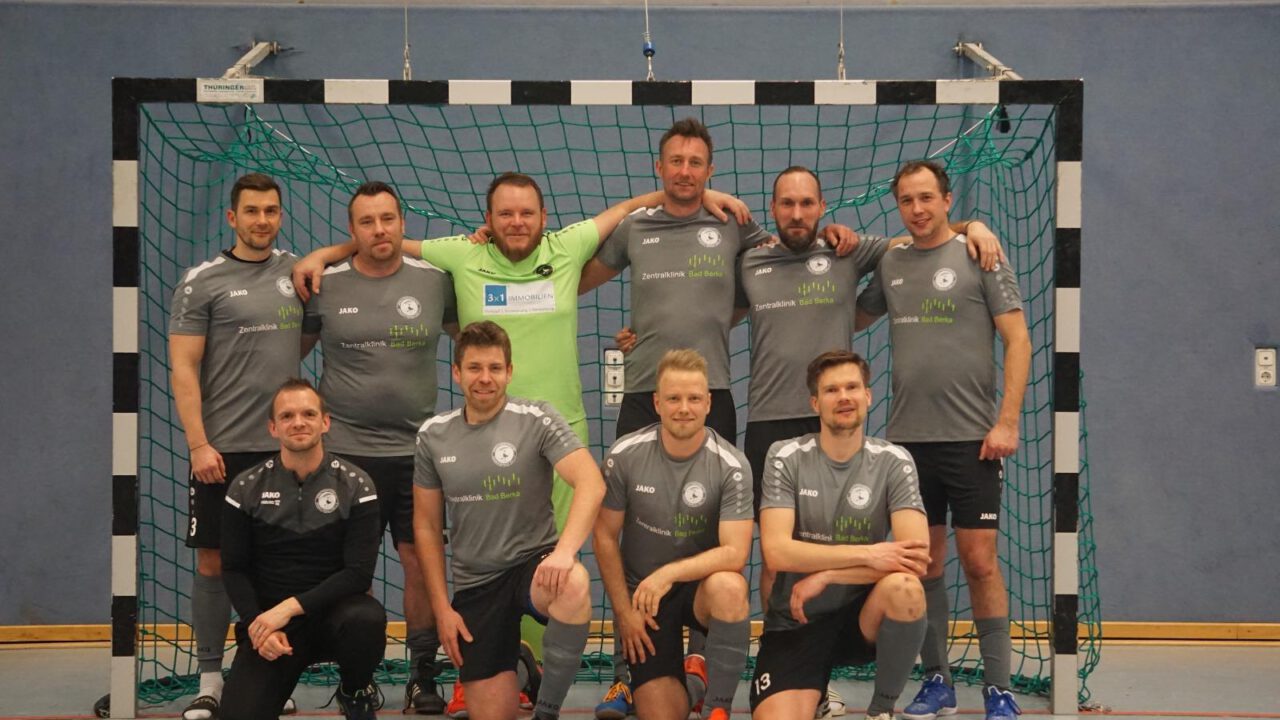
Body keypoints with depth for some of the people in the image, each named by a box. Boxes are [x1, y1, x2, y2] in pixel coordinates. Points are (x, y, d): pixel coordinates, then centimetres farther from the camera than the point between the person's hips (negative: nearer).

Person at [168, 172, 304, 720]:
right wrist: (198, 444, -13)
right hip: (222, 448, -3)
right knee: (214, 562, 3)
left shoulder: (295, 271, 8)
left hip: (284, 445, 3)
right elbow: (183, 369, -6)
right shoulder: (202, 282, -3)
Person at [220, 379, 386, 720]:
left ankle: (356, 692, -2)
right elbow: (234, 569, 3)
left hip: (334, 611, -1)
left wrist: (290, 608, -21)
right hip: (267, 619, 1)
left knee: (367, 619, -35)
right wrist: (257, 623, -14)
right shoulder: (246, 488, 1)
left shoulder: (355, 486, -6)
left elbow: (359, 573, -12)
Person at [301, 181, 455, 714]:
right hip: (347, 449, -1)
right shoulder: (324, 286, 1)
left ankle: (423, 678, 14)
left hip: (417, 449, 1)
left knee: (422, 564, 2)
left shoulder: (435, 282, 3)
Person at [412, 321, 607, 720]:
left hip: (533, 561, -2)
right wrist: (442, 609, 1)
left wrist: (565, 550, -37)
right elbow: (427, 526, 8)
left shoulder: (537, 419, -8)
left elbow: (591, 483, -20)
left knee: (573, 585, -39)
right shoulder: (433, 435, 2)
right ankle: (515, 664, 30)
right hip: (474, 583, 3)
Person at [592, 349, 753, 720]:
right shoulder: (624, 456, -12)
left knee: (729, 587, -37)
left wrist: (669, 573, -30)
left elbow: (735, 553, -20)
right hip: (640, 593, 0)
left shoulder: (731, 466, -16)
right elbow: (605, 538, -2)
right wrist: (623, 611, -4)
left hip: (700, 584, 0)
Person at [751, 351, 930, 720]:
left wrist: (825, 576, -20)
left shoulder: (893, 462, -5)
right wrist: (866, 554, -23)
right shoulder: (786, 458, -6)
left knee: (904, 587, -33)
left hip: (862, 615, 1)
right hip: (796, 621, -1)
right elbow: (776, 552, -17)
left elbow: (917, 557, -17)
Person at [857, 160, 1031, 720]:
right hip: (907, 437, 4)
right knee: (924, 562, 8)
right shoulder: (890, 264, 11)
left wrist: (1007, 422, -11)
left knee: (979, 562, -2)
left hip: (971, 438, -4)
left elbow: (1017, 340, -3)